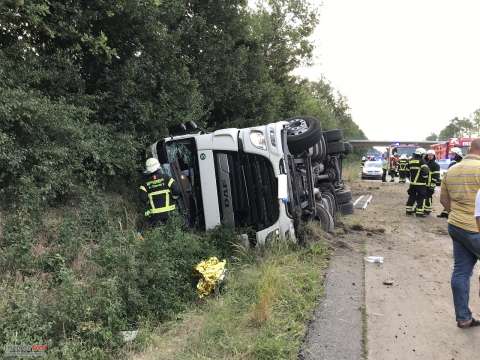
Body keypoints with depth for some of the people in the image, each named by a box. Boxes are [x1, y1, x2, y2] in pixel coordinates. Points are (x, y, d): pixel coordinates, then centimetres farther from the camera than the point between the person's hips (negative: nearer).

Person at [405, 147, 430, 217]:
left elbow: (408, 169, 14)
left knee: (412, 196, 16)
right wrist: (425, 177, -4)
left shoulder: (410, 161, 9)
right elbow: (425, 170, -21)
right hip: (420, 183, -7)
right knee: (421, 198, 0)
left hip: (412, 182, 7)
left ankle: (409, 210, 20)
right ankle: (419, 212, -1)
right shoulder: (421, 161, -12)